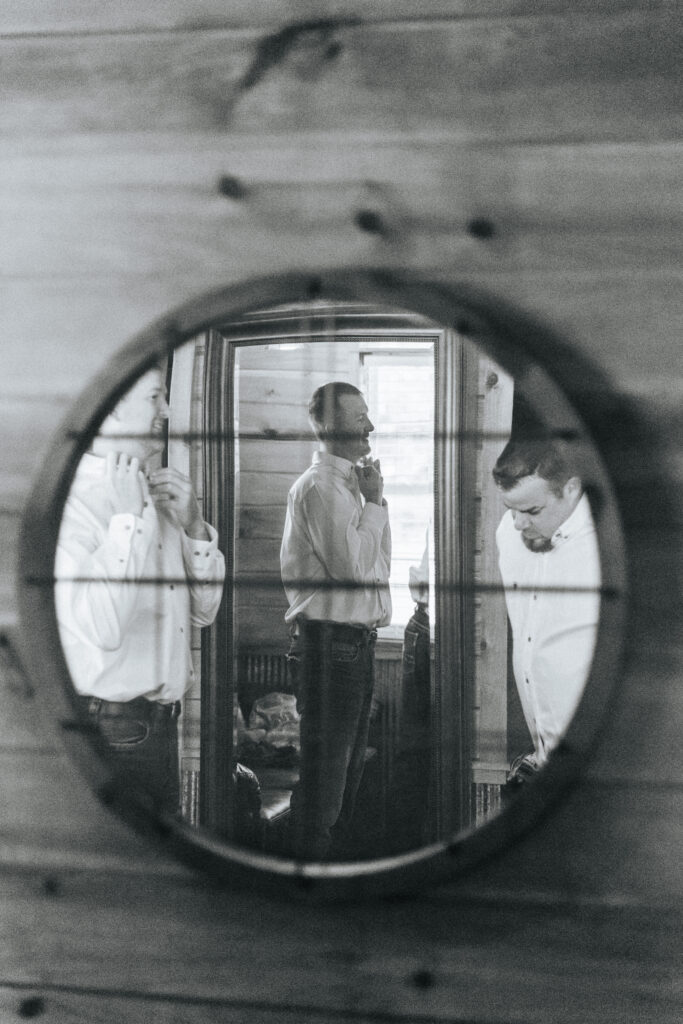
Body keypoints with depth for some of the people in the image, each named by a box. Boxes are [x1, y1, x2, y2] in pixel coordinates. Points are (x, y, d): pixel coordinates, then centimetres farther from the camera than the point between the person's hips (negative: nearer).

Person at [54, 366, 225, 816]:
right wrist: (128, 520, -23)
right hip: (108, 726, -8)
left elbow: (204, 611, 15)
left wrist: (194, 527, 1)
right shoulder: (73, 500, -16)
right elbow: (101, 630, -28)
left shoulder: (159, 495, 11)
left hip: (162, 723, 8)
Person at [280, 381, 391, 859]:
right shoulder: (318, 486, -13)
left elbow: (378, 565, 20)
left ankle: (337, 852, 28)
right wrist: (373, 502, -10)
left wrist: (376, 499, 9)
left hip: (357, 641, 10)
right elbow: (352, 564, -20)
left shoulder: (349, 484, 17)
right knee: (324, 766, -4)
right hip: (329, 643, -10)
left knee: (348, 765, 18)